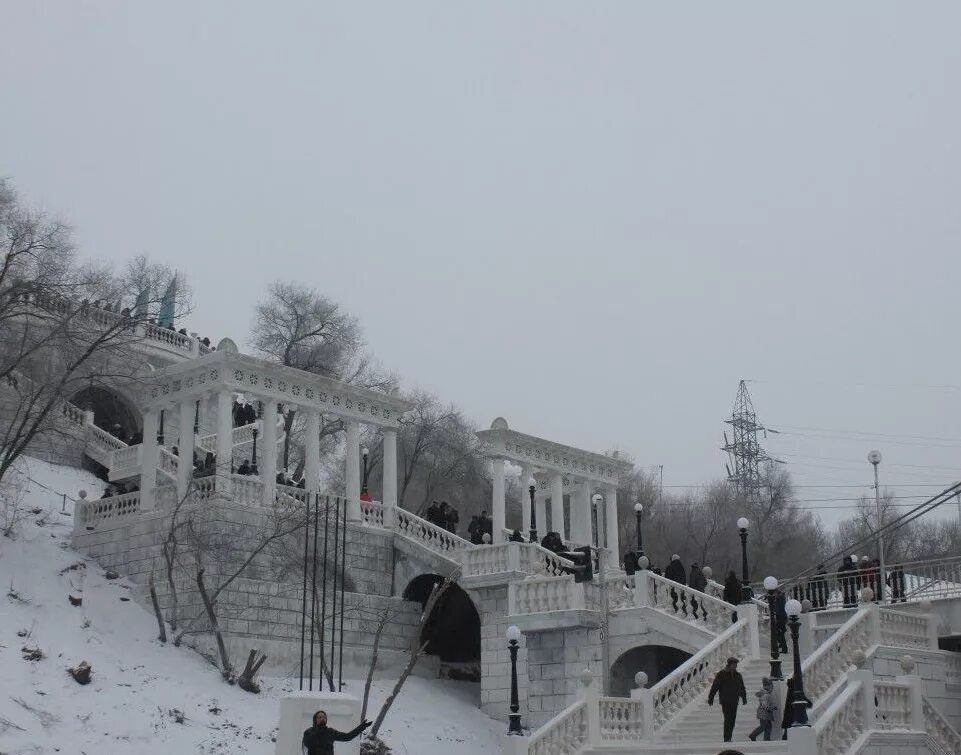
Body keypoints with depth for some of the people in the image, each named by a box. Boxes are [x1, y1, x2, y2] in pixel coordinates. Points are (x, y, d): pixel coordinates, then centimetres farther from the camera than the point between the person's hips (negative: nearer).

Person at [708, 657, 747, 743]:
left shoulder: (738, 675, 11)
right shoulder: (721, 674, -6)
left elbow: (742, 688, 22)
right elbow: (714, 687, -7)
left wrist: (744, 698, 23)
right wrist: (710, 698, -10)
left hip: (734, 701, 5)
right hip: (725, 701, -5)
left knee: (732, 720, 4)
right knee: (728, 719, -12)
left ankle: (729, 739, 12)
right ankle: (726, 739, -9)